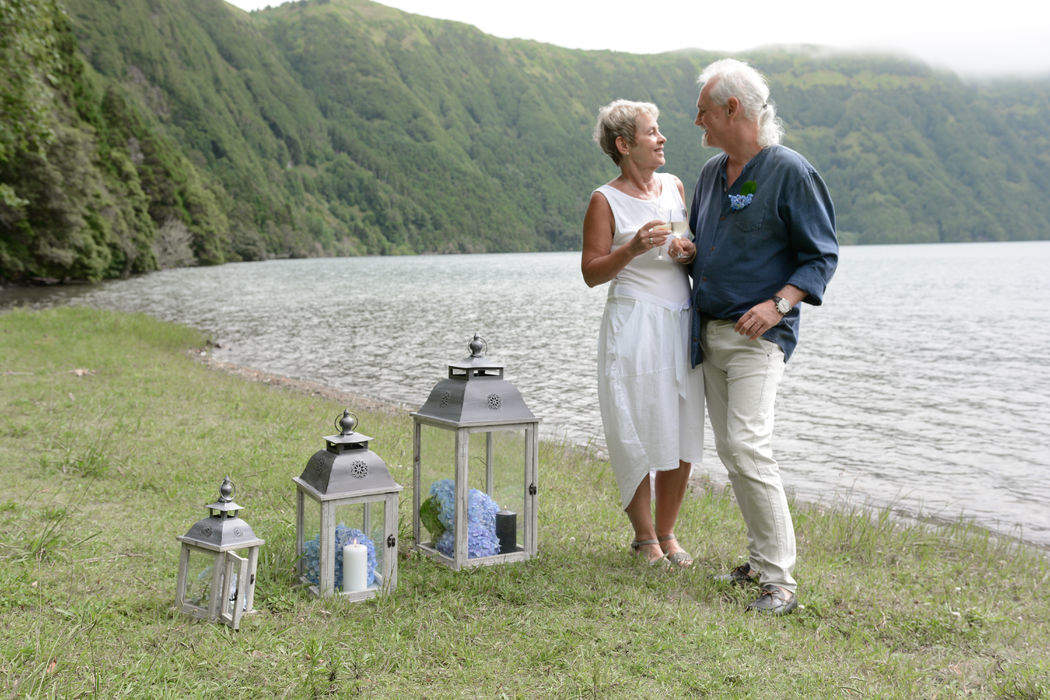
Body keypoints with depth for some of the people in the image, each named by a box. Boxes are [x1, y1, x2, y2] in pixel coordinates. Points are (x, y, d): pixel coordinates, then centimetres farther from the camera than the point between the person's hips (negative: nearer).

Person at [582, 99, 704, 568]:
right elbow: (591, 273, -6)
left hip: (682, 322, 5)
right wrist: (632, 250, -21)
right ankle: (645, 537, 13)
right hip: (635, 325, -5)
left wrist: (689, 252, 0)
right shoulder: (605, 201, -3)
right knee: (639, 433, -3)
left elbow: (699, 245, 24)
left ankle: (667, 532, 20)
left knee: (683, 433, 5)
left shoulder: (675, 186, 14)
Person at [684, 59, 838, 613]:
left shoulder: (790, 172, -8)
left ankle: (780, 582, -11)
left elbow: (822, 255, -8)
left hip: (758, 335, -8)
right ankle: (759, 558, 20)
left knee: (748, 448, -17)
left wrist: (779, 303, -19)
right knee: (729, 449, 9)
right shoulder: (711, 172, 14)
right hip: (710, 333, 8)